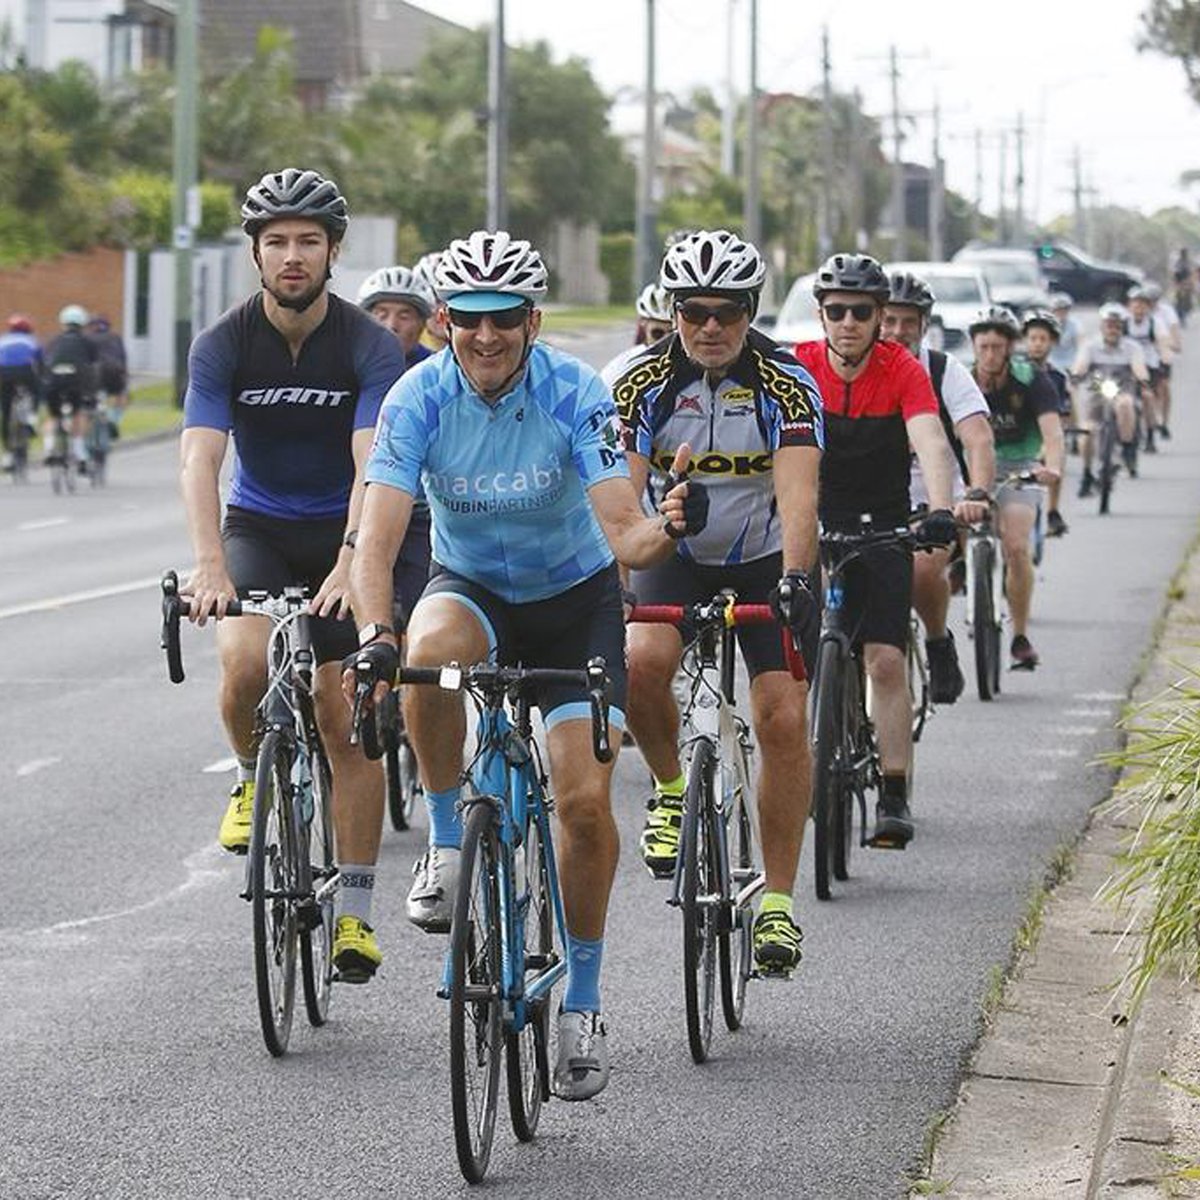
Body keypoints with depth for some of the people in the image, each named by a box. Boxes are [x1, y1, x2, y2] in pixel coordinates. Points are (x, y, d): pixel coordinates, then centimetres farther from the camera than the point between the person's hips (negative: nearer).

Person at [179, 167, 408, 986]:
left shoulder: (371, 347, -16)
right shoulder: (224, 345, -12)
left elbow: (372, 466, -26)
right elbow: (201, 460, -22)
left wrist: (350, 565, -42)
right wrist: (210, 566, -38)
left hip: (342, 535, -1)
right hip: (258, 528, 1)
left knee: (348, 722, -4)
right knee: (246, 660, -28)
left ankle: (356, 910, 4)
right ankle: (253, 777, 4)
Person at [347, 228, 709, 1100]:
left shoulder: (576, 395, -22)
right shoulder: (420, 397, -20)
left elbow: (622, 534, -28)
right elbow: (377, 539, -27)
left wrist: (666, 530, -52)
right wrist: (374, 635, -45)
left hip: (575, 595, -1)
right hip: (471, 586, 1)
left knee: (587, 801, -13)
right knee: (430, 656, -37)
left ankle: (583, 1004, 6)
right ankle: (449, 839, -13)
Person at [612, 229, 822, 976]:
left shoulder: (787, 384, -20)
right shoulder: (644, 381, -15)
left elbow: (798, 493, -32)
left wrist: (792, 578, -49)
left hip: (767, 559, -1)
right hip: (676, 554, 1)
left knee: (783, 719, -12)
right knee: (642, 661, -29)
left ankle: (779, 900, -2)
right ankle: (671, 789, 0)